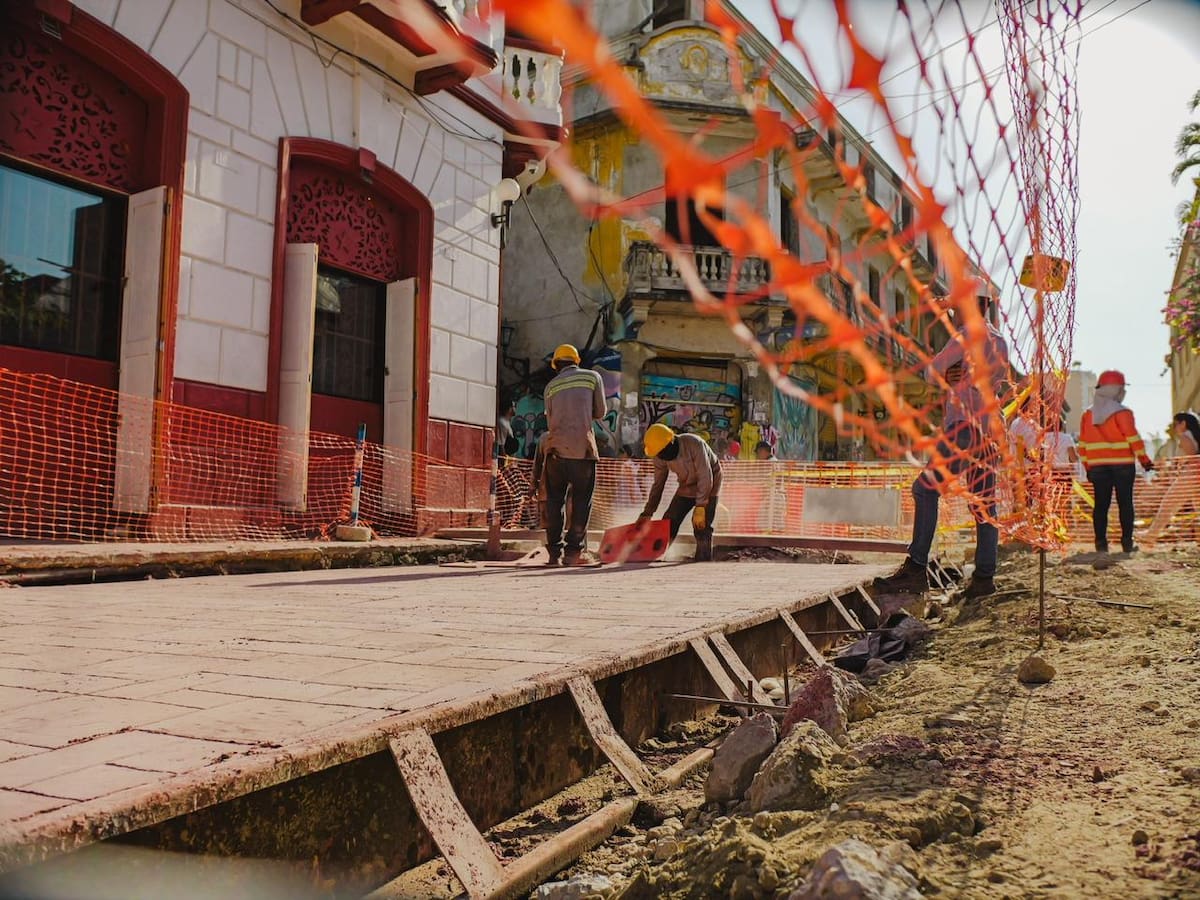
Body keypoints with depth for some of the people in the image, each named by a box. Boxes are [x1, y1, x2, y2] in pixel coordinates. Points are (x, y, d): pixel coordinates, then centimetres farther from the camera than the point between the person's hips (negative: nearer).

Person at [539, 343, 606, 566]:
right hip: (582, 448, -2)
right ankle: (574, 551, 0)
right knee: (581, 500, 4)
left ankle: (554, 551, 7)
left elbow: (551, 421, 14)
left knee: (554, 500, 10)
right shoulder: (592, 377, 9)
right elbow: (600, 412, 10)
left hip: (555, 447, 2)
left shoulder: (550, 386, 14)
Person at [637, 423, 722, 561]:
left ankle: (703, 563, -5)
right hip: (687, 486, 5)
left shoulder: (694, 444, -34)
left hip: (708, 485, -5)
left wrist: (700, 508, -33)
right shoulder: (661, 457, -16)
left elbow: (705, 478, -31)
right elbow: (658, 484, -3)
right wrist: (647, 513, -5)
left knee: (701, 526, -16)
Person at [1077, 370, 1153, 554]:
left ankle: (1101, 542, 2)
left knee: (1101, 504, 5)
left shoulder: (1087, 414, 7)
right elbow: (1133, 438, -11)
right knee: (1125, 504, 3)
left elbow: (1083, 444, 8)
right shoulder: (1121, 413, -9)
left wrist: (1087, 466, 13)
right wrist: (1144, 459, -3)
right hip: (1122, 464, -4)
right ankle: (1127, 542, 3)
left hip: (1097, 466, 4)